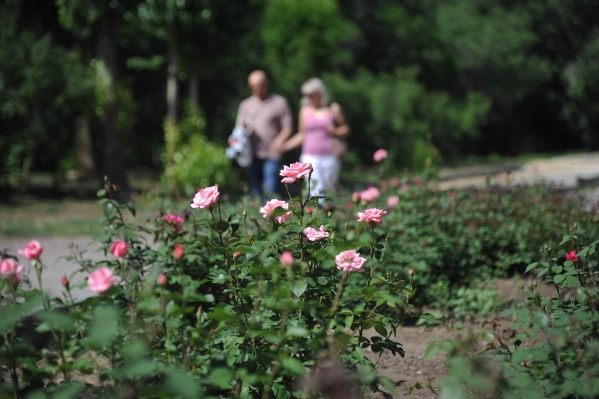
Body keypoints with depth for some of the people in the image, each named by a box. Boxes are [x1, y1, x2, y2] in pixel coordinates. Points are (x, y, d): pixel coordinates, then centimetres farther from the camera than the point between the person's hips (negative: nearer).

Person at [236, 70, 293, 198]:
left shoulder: (279, 103, 5)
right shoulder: (245, 105, 16)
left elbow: (288, 128, 2)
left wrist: (280, 140, -18)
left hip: (271, 155, -4)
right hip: (252, 156, 4)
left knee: (270, 192, -11)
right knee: (255, 193, 7)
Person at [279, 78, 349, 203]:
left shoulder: (334, 109, 5)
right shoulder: (305, 111, 8)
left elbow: (345, 129, 12)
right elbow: (302, 135, 13)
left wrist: (335, 131, -9)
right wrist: (285, 146, 2)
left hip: (330, 156, 0)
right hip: (310, 157, 0)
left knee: (330, 191, 4)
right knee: (316, 192, -12)